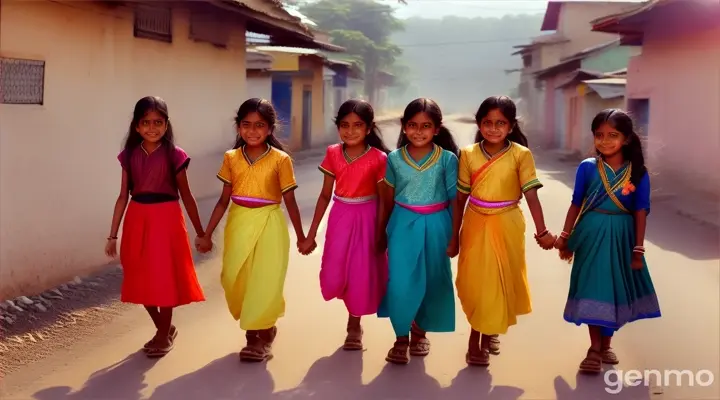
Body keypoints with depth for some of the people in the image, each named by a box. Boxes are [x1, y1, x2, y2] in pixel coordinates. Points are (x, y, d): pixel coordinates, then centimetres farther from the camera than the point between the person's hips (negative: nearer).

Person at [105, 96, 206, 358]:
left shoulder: (174, 155, -5)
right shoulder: (130, 156, 4)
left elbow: (186, 196, 1)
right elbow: (123, 196, 6)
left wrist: (200, 232, 4)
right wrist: (112, 235, 6)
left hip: (166, 218, -3)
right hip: (138, 219, 4)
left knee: (164, 277, 3)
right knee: (141, 280, 8)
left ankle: (164, 334, 21)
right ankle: (164, 328, 30)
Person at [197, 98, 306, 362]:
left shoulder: (280, 159, -6)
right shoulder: (231, 158, 3)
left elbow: (290, 201, 0)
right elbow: (224, 199, 7)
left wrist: (300, 236, 4)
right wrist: (207, 234, 5)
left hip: (268, 225, -3)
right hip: (238, 224, 3)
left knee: (264, 281, -2)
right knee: (236, 280, 6)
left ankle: (262, 334, 15)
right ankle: (254, 327, 29)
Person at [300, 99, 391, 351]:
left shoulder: (378, 158, -11)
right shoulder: (333, 154, -2)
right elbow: (325, 195, 4)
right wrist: (311, 233, 4)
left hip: (366, 219, -3)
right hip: (340, 218, 3)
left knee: (362, 273, 5)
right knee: (333, 277, 2)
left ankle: (354, 323, 27)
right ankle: (348, 295, 37)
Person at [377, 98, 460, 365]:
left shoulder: (448, 159, -5)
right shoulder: (394, 158, -1)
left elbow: (455, 199, 0)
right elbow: (387, 200, 7)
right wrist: (381, 233, 12)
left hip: (436, 225, 0)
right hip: (403, 224, 0)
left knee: (433, 281, 11)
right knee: (401, 282, -3)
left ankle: (419, 331, 33)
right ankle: (401, 338, 14)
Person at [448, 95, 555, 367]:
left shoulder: (521, 154, -9)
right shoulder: (468, 154, -3)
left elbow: (531, 195, -12)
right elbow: (460, 199, 1)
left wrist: (542, 231, -21)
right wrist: (454, 236, 4)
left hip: (506, 226, -1)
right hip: (476, 225, 1)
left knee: (500, 281, 10)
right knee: (474, 281, 5)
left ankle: (488, 334, 32)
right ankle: (476, 337, 23)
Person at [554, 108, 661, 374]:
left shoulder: (638, 173, -5)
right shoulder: (587, 168, -5)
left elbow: (640, 212, -3)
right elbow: (576, 204, 1)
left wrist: (638, 249, -3)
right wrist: (565, 237, 3)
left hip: (621, 237, 1)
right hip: (592, 235, -1)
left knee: (617, 290, 10)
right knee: (593, 289, 1)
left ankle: (605, 345, 27)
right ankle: (595, 349, 10)